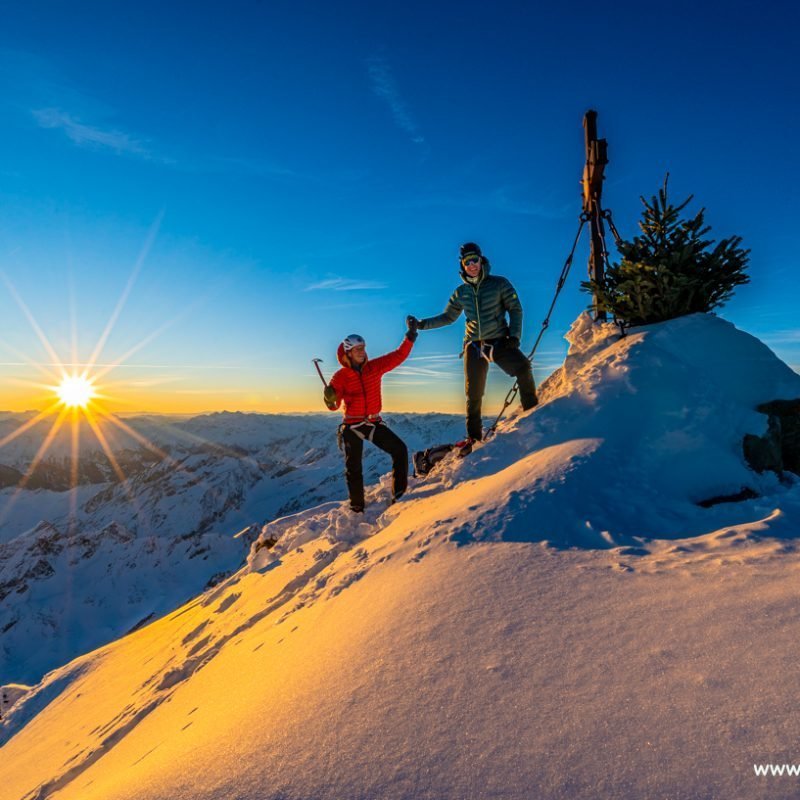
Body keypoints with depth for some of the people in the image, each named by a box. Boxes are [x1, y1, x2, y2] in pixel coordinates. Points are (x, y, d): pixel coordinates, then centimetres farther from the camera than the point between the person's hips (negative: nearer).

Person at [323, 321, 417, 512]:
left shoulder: (375, 367, -1)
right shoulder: (340, 376, -7)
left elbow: (398, 356, -1)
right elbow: (334, 405, -11)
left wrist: (410, 337, -11)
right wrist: (330, 399, -33)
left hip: (374, 422, 3)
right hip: (352, 425, -2)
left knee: (400, 449, -10)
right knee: (353, 468, 3)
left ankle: (399, 494, 2)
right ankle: (357, 507, 20)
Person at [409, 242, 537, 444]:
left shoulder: (499, 283, 0)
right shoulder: (461, 293, 8)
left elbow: (515, 310, 1)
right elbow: (447, 317, 17)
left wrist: (514, 335, -11)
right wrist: (421, 324, 7)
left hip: (499, 341, -2)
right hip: (474, 346, 3)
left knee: (523, 367, -29)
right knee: (473, 394, 5)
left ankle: (531, 409, -10)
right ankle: (474, 436, 19)